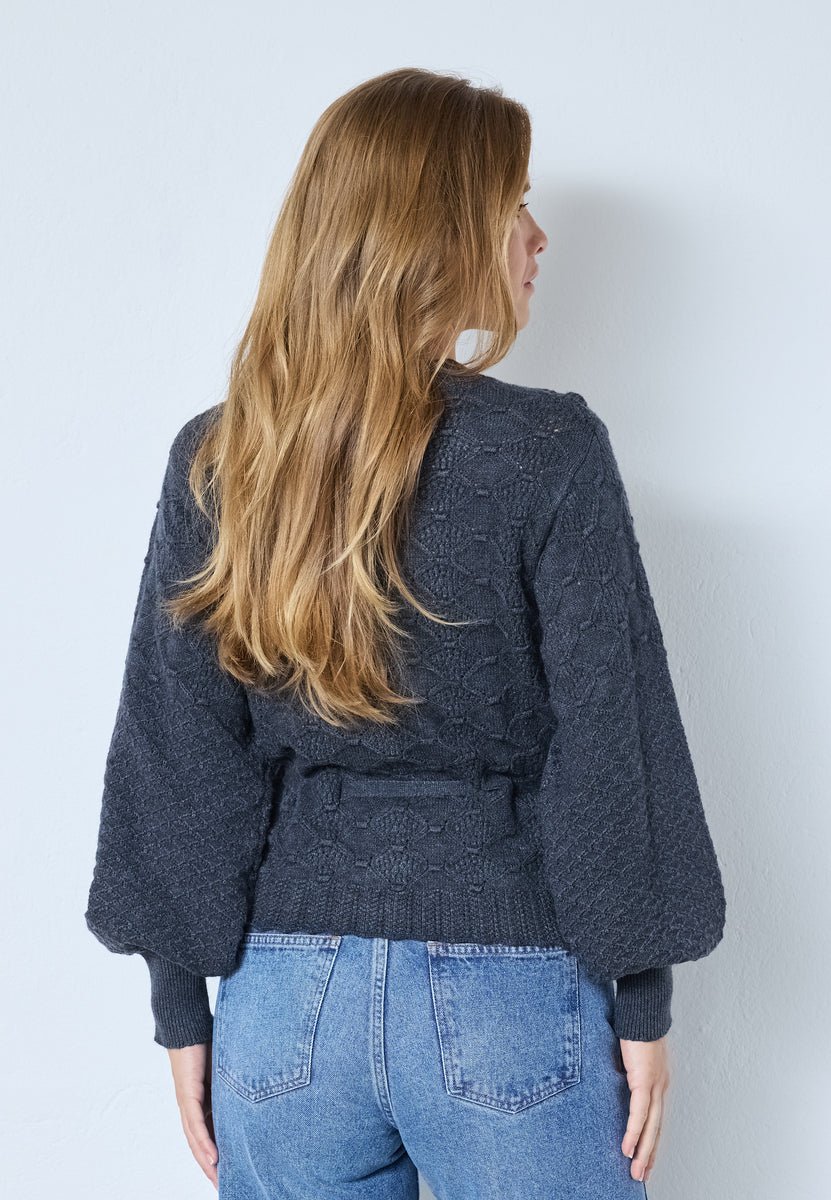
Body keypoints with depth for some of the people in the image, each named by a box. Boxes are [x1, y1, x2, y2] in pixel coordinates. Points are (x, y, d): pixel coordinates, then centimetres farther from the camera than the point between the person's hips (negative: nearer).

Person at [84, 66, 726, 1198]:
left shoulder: (213, 461, -3)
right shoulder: (550, 451, -13)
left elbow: (175, 760, 0)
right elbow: (611, 753, -11)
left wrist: (184, 1007, 9)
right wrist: (642, 1003, 0)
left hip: (287, 992, 3)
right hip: (508, 994, -2)